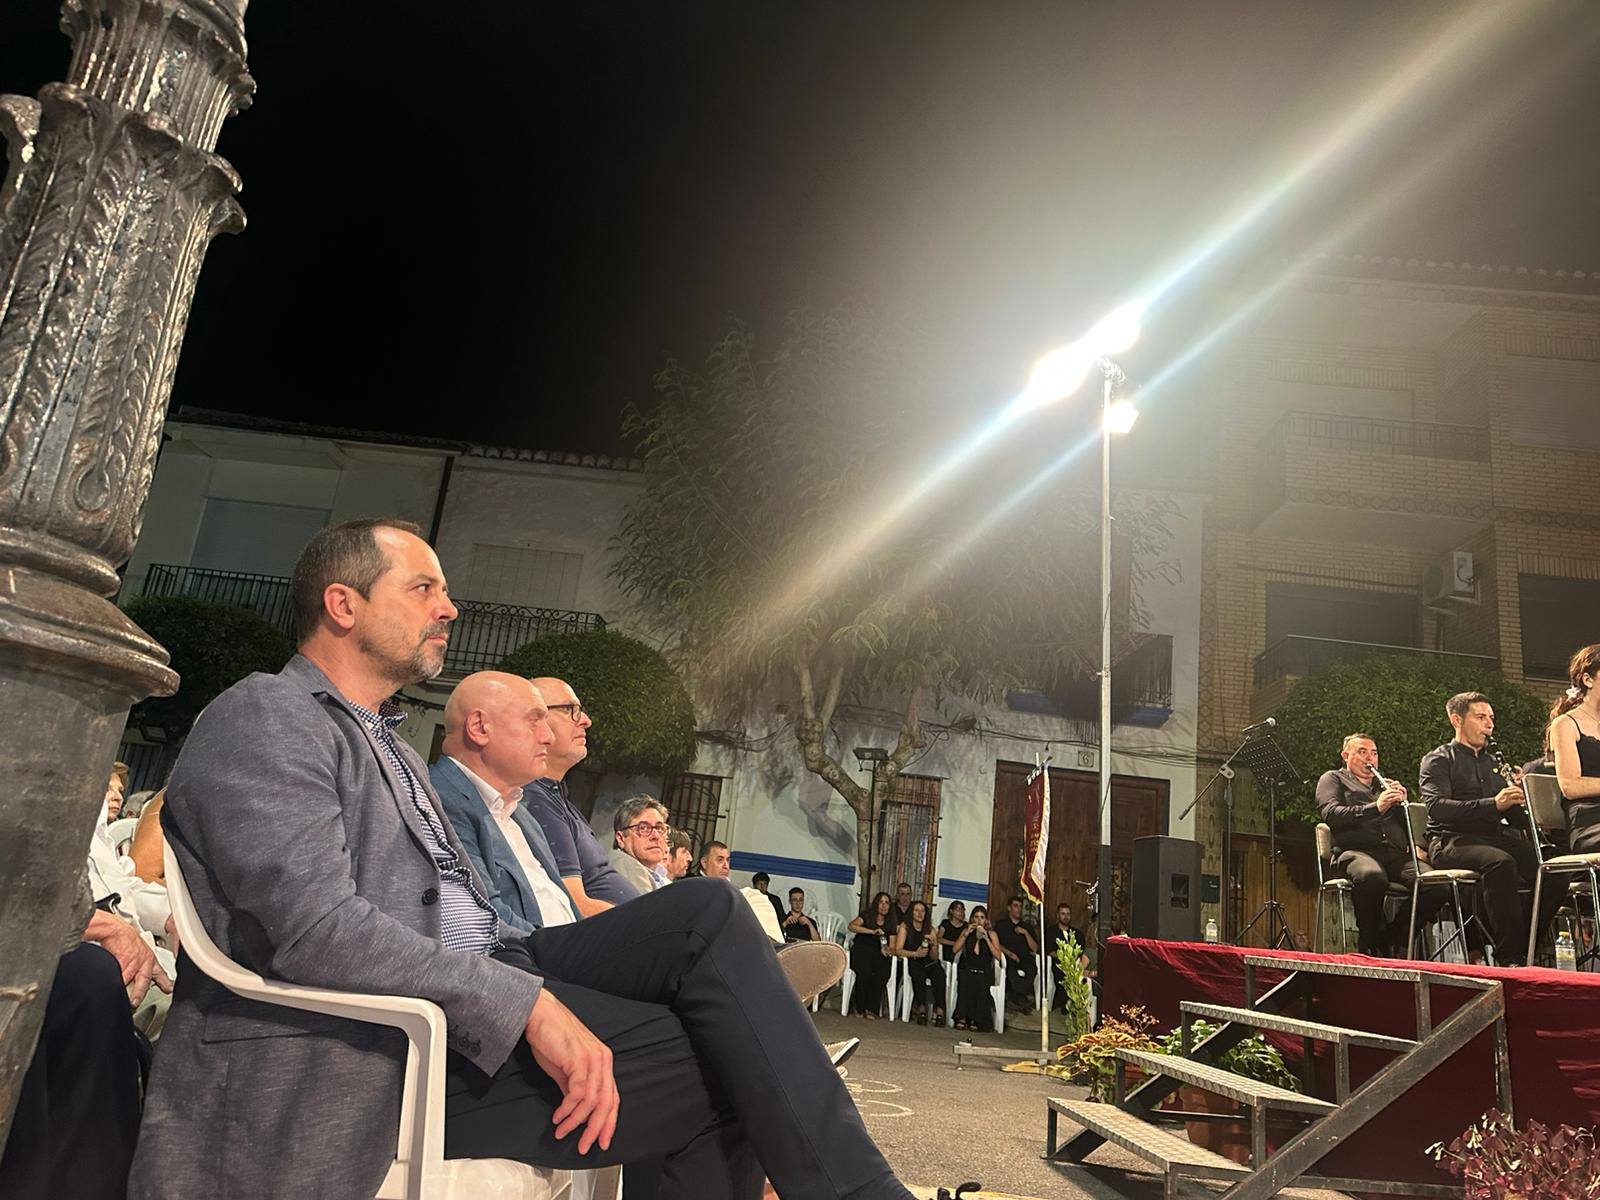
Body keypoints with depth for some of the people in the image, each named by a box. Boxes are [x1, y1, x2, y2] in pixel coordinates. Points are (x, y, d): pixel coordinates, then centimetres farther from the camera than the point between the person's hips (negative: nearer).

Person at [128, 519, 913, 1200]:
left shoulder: (385, 743, 25)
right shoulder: (264, 717, -6)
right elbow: (314, 927, -22)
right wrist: (528, 1003, -24)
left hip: (481, 993, 9)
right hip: (398, 1044, -9)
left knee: (707, 912, -9)